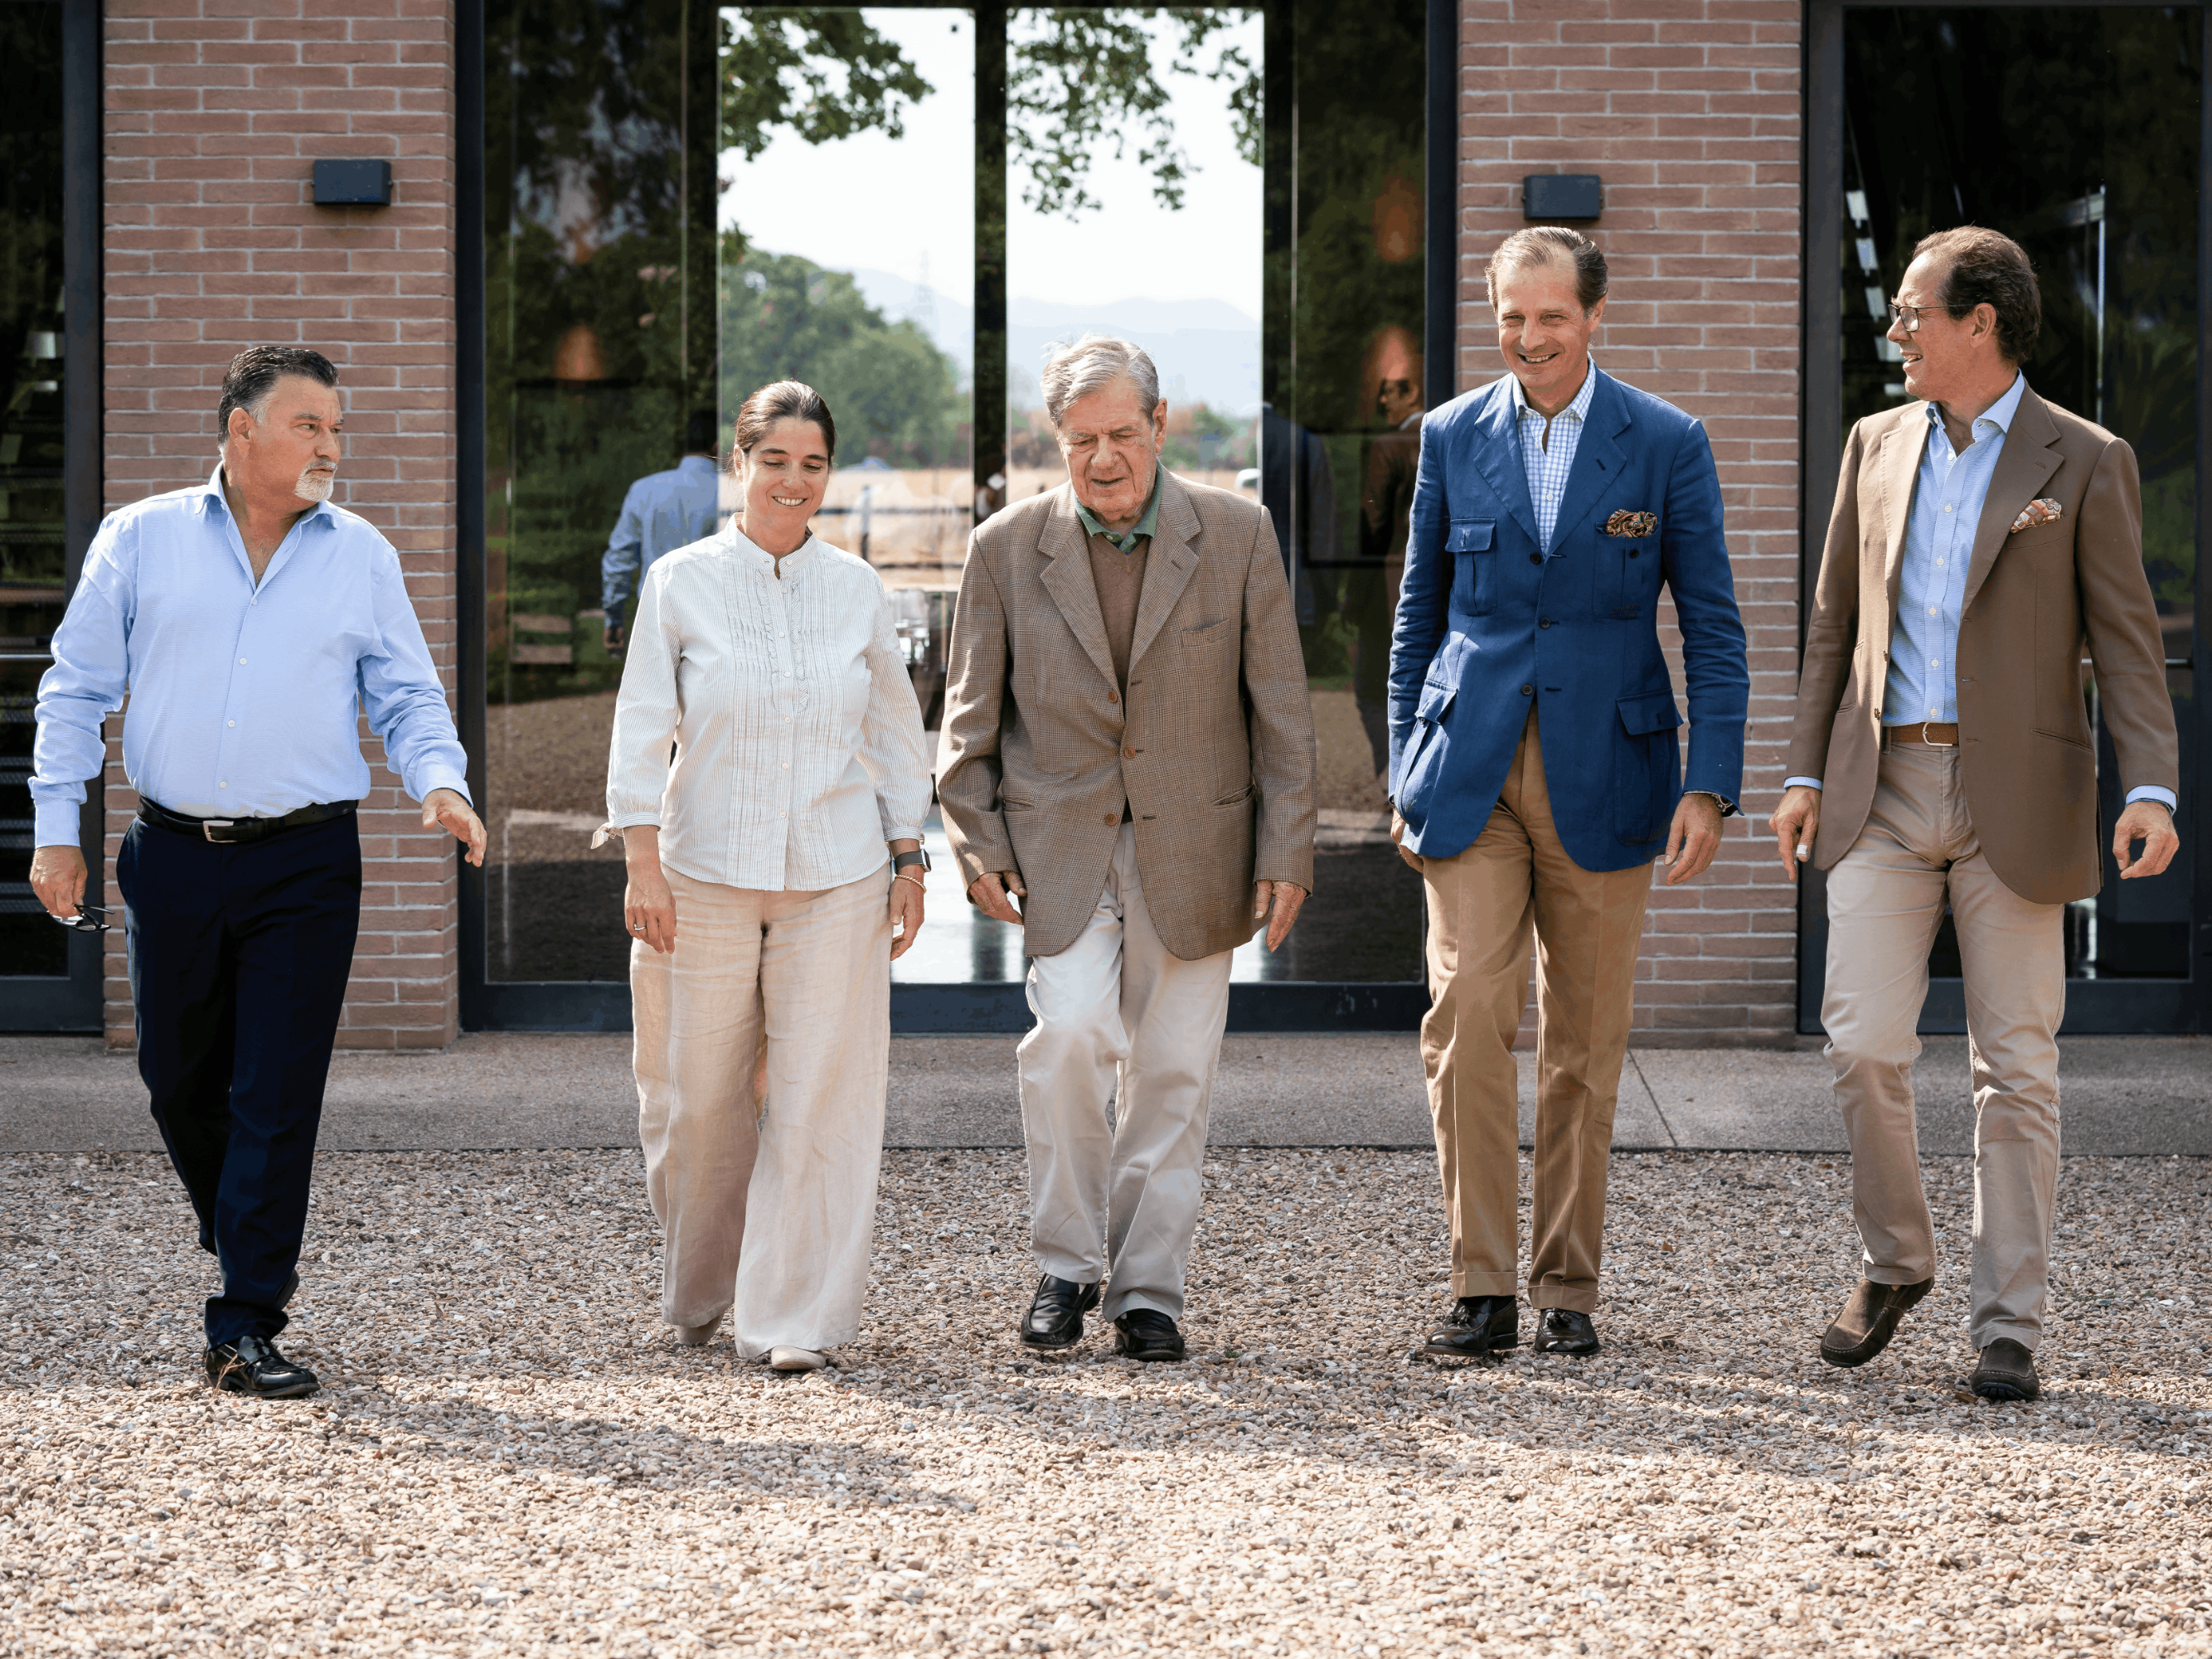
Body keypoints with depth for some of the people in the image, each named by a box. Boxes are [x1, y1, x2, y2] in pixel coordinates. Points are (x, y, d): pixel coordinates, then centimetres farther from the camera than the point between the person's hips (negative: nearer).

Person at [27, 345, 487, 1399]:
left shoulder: (361, 557, 7)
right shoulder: (139, 540, 5)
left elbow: (407, 697, 10)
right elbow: (77, 689, 7)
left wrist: (439, 782, -10)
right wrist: (57, 827, 1)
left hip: (305, 867, -1)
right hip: (172, 856, 1)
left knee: (277, 1099, -5)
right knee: (181, 1081, 10)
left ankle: (245, 1330, -2)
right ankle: (246, 1252, 36)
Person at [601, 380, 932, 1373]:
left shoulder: (855, 590, 6)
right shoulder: (682, 584, 0)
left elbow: (895, 734, 13)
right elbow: (642, 730, -1)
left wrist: (908, 861, 8)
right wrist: (642, 864, -9)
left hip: (835, 881, 1)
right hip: (705, 876, -1)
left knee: (823, 1099, -5)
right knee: (698, 1100, 4)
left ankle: (796, 1320, 0)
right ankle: (697, 1288, 29)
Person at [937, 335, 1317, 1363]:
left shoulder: (1238, 536, -2)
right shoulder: (1006, 549, -1)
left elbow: (1279, 709, 1)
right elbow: (970, 718, 6)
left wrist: (1286, 852, -3)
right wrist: (978, 845, -3)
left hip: (1191, 848, 1)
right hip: (1060, 844, -1)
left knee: (1173, 1073, 2)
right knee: (1070, 1031, -19)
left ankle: (1148, 1290, 14)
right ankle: (1067, 1262, -3)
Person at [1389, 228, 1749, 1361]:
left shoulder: (1667, 445, 0)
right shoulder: (1452, 437, 6)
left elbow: (1713, 628, 1)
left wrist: (1710, 786, -7)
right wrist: (1405, 776, 9)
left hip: (1603, 776, -1)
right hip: (1472, 776, 1)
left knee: (1586, 1039, 5)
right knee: (1465, 1013, -12)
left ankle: (1567, 1289, 14)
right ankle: (1482, 1288, -6)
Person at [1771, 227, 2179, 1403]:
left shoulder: (2083, 463, 0)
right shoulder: (1877, 446, 11)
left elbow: (2126, 639, -2)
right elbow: (1834, 622, 16)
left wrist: (2150, 788, -15)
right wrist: (1804, 775, 9)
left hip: (2015, 799, -3)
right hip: (1884, 793, 3)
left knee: (2016, 1070, 0)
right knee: (1862, 1045, -7)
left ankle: (2008, 1331, 5)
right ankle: (1894, 1262, 16)